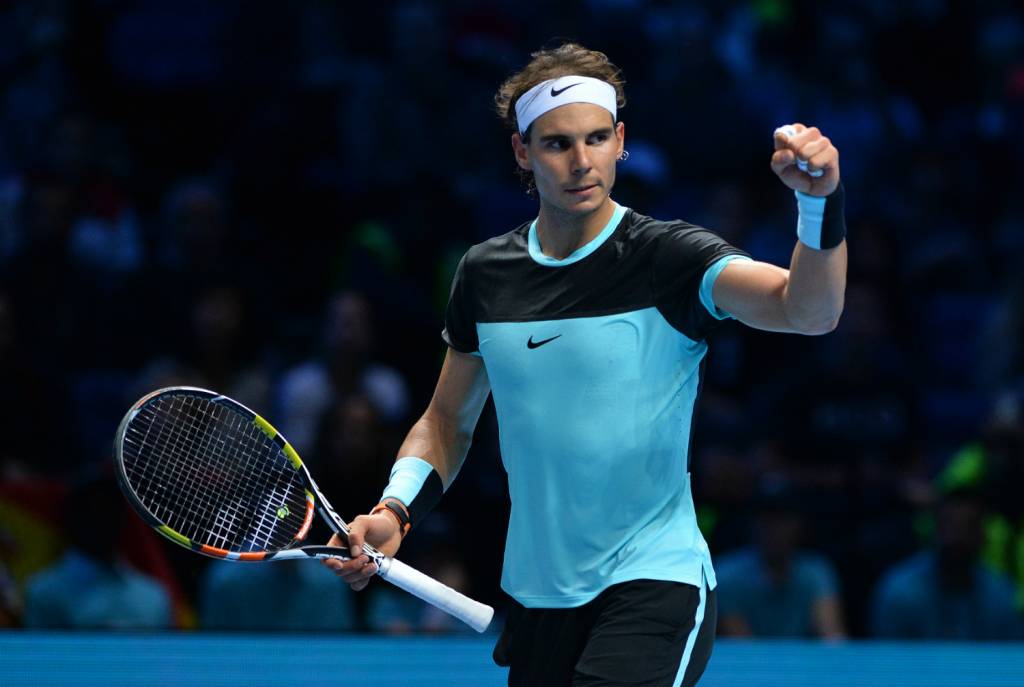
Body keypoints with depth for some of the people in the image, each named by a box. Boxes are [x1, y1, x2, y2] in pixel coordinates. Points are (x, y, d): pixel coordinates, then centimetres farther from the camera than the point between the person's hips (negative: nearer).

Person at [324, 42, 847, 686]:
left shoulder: (670, 258, -10)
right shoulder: (486, 272, 5)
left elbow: (807, 311, -26)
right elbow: (448, 421, 17)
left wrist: (821, 202, -44)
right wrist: (395, 511, -1)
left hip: (654, 585, -5)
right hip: (537, 597, 6)